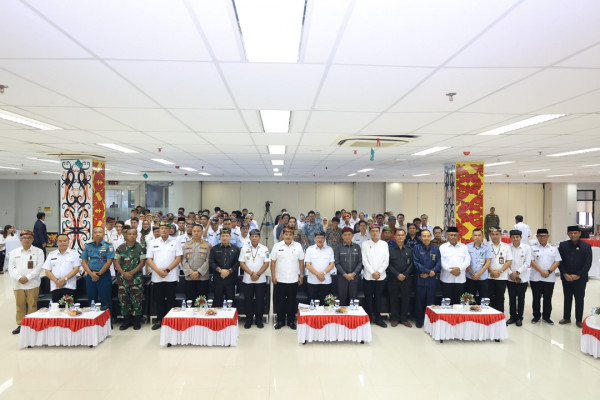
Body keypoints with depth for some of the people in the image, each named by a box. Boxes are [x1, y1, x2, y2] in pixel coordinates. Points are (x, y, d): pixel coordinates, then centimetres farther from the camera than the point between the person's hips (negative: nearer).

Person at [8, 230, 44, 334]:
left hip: (32, 284, -3)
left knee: (32, 305, -2)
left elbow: (39, 267, -5)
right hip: (18, 284, 3)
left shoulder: (38, 251, 3)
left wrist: (27, 277, -13)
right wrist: (19, 278, -10)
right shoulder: (14, 252, 11)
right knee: (20, 305, 8)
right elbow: (11, 267, 5)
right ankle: (20, 324, 18)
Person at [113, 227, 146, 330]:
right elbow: (116, 262, 3)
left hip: (136, 278, -2)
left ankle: (136, 321, 12)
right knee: (123, 300, 6)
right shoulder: (120, 248, 5)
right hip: (122, 278, 2)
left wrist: (131, 273, -12)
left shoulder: (140, 248, 0)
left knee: (136, 300, -1)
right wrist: (124, 273, -11)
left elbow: (142, 262, -4)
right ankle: (127, 320, 19)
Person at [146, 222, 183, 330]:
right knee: (158, 300, 9)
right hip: (157, 277, 2)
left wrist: (167, 270, -13)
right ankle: (159, 320, 20)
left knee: (170, 300, 3)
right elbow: (149, 259, 3)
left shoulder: (175, 242, 2)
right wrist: (158, 271, -11)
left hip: (171, 277, -2)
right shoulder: (153, 243, 8)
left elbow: (178, 258, -4)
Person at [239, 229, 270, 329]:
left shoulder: (264, 248, 1)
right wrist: (252, 273, -13)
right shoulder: (244, 248, 2)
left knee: (260, 300, 5)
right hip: (247, 280, 1)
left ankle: (259, 320, 18)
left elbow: (266, 263, -3)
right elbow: (241, 263, -3)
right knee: (248, 300, 5)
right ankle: (248, 319, 18)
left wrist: (258, 274, -13)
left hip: (261, 280, 0)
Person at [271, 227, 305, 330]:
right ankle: (280, 321, 21)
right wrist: (273, 276, -4)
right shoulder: (277, 246, -1)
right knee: (280, 301, 8)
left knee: (292, 302, 9)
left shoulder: (298, 246, 0)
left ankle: (291, 321, 22)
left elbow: (301, 262, 3)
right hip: (279, 279, 0)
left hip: (293, 280, 1)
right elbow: (273, 262, 0)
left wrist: (301, 276, 1)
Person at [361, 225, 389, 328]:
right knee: (368, 298, 3)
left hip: (381, 276, 1)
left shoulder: (384, 244, 6)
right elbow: (364, 261, -5)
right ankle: (369, 318, 13)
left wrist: (379, 272, -9)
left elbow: (386, 260, 2)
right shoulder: (365, 244, 1)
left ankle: (377, 318, 18)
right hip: (368, 276, -1)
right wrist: (373, 272, -11)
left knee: (378, 298, 8)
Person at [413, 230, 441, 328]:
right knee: (419, 300, 5)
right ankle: (419, 320, 16)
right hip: (420, 279, -2)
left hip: (431, 279, 2)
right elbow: (416, 263, -8)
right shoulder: (417, 248, 0)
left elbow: (439, 264, 0)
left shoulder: (436, 249, 7)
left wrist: (428, 274, -10)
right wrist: (429, 271, -14)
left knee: (431, 300, 6)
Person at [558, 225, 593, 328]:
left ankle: (579, 320, 18)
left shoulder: (586, 246, -3)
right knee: (567, 298, 13)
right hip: (566, 277, 2)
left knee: (579, 299, 7)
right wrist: (565, 274, -10)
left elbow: (588, 263, -6)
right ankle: (566, 318, 24)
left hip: (580, 278, -2)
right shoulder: (563, 245, 1)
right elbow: (560, 261, 0)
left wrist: (578, 275, -13)